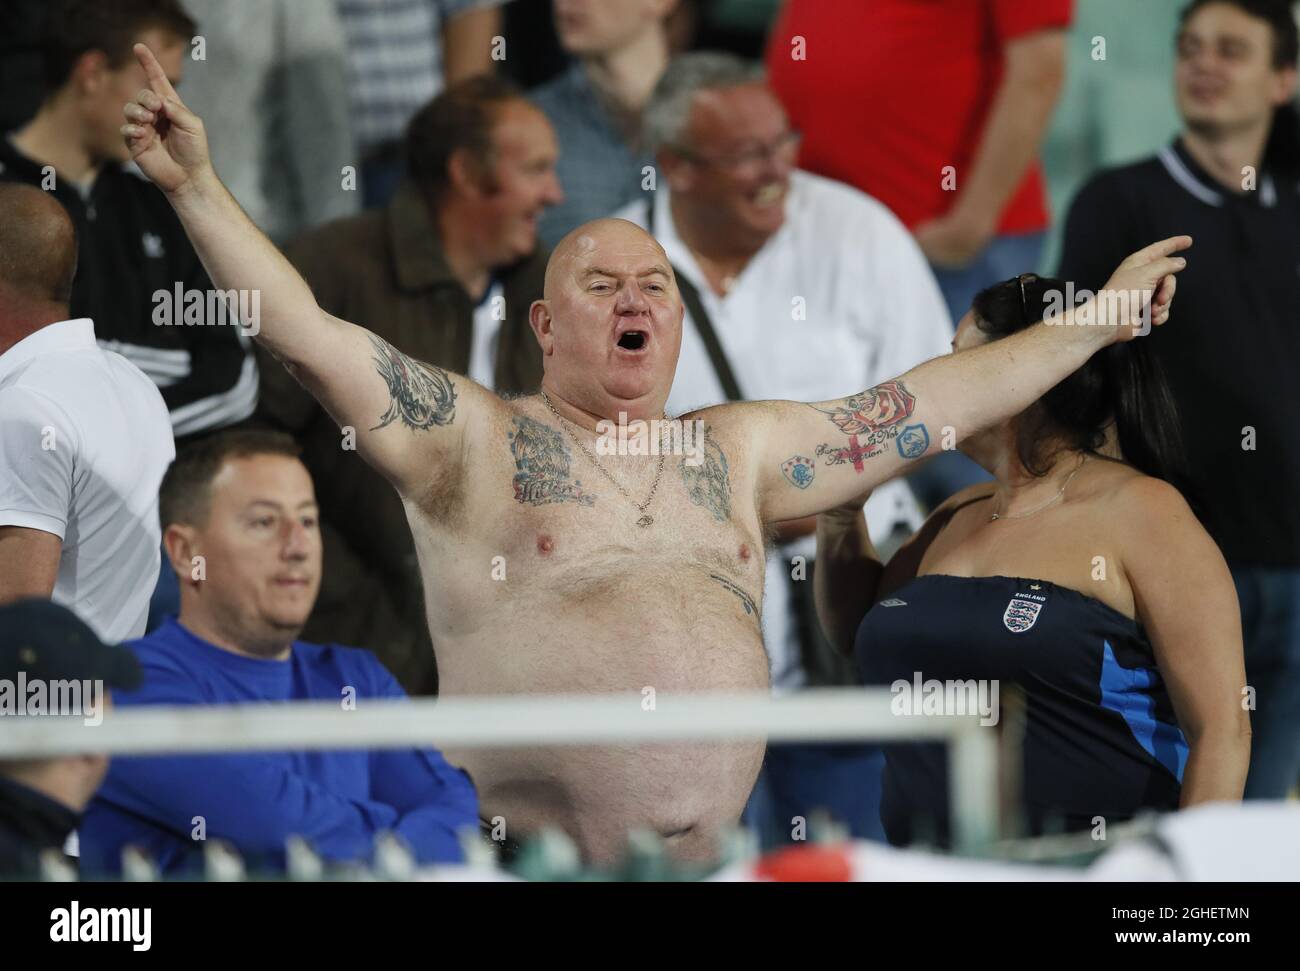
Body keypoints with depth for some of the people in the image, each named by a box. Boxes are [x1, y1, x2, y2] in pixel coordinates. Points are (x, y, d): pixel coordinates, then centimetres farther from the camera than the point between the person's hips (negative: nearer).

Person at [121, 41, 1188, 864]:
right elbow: (305, 330, -5)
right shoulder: (471, 440, 4)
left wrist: (1096, 321, 27)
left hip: (716, 854, 4)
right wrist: (196, 184, -15)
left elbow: (925, 406, 24)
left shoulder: (736, 451, 18)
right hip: (524, 862, -4)